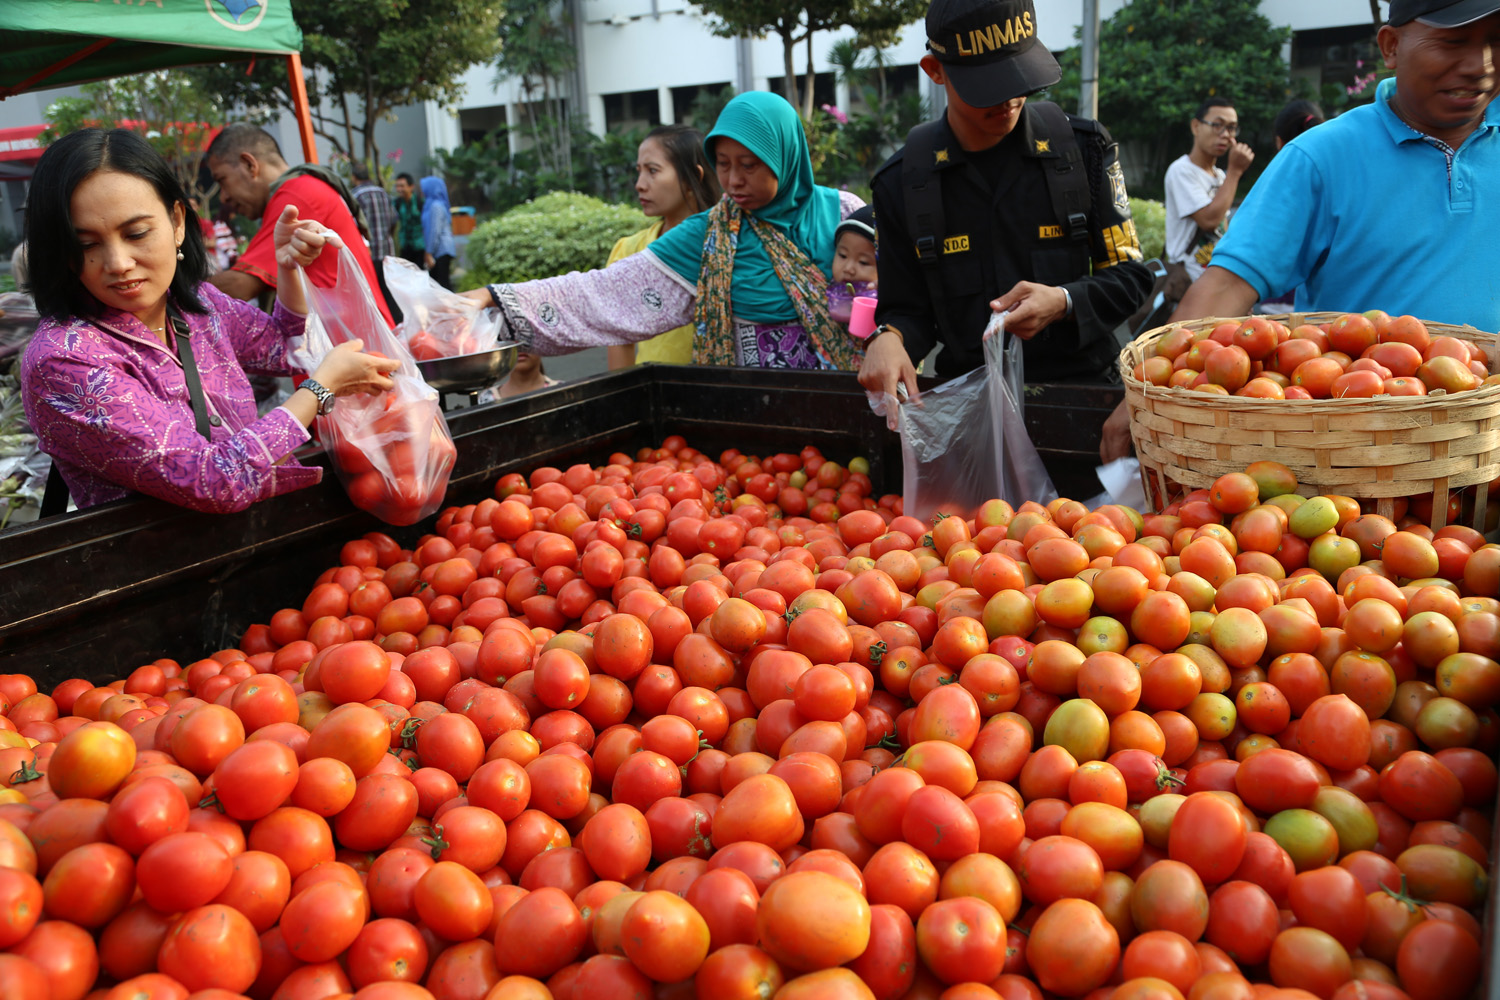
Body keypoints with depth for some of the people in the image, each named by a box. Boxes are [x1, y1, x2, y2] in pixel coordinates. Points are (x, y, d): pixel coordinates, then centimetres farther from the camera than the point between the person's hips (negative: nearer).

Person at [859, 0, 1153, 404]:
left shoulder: (1083, 149, 5)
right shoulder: (902, 182, 4)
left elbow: (1129, 274, 8)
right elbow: (908, 308, 10)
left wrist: (1064, 303, -12)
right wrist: (888, 339, -15)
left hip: (1081, 382, 0)